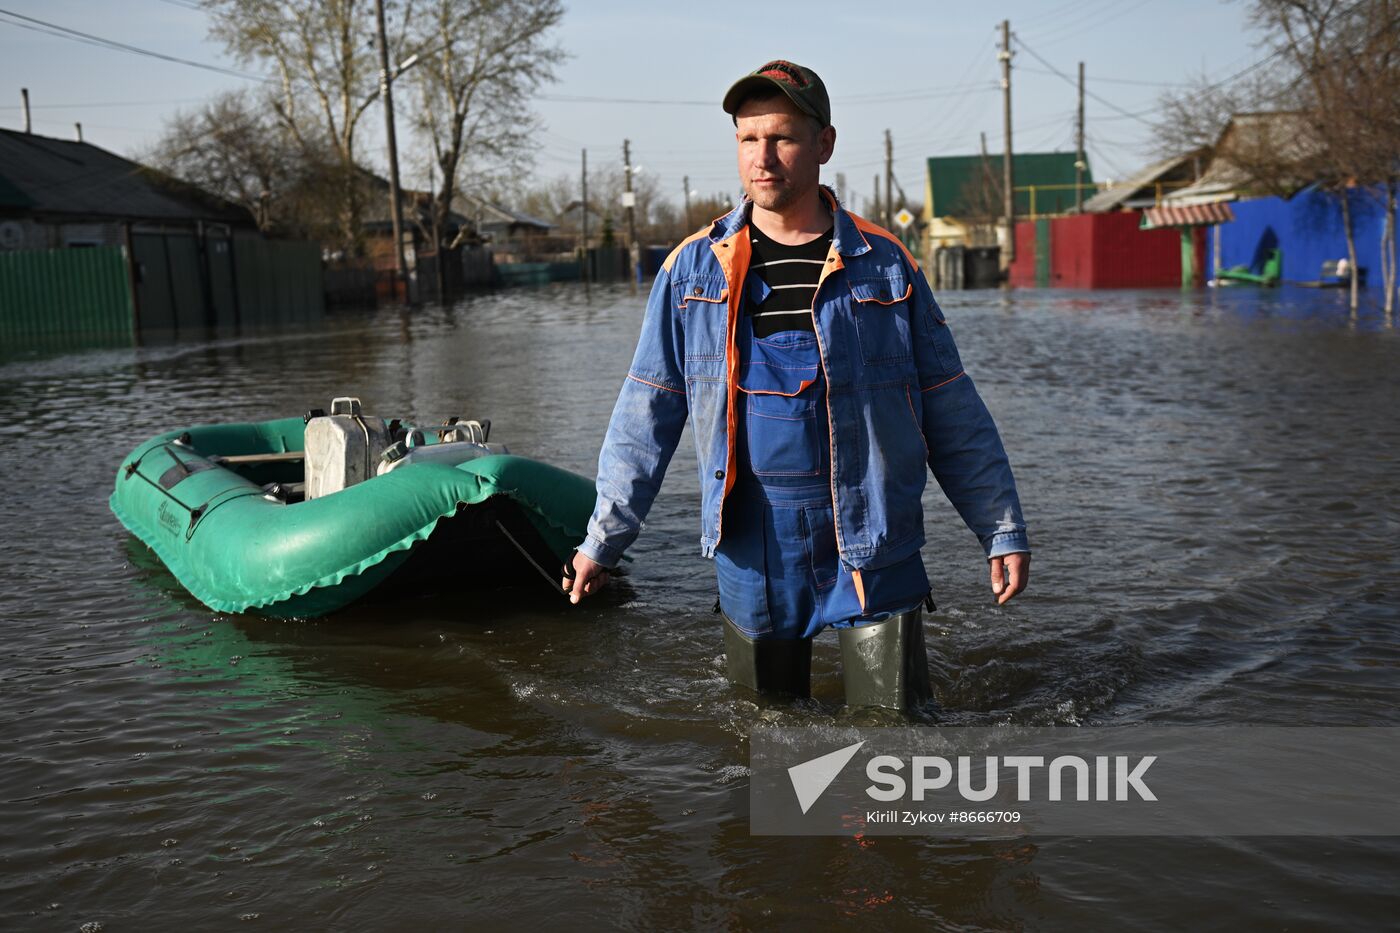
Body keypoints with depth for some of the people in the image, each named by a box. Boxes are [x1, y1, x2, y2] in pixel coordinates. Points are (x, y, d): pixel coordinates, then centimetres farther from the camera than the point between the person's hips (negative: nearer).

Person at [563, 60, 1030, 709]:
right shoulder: (691, 270, 3)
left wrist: (1003, 531, 5)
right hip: (752, 552, 1)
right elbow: (646, 416, 7)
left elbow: (955, 418, 6)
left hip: (873, 546, -1)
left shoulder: (885, 265, 1)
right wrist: (602, 540, 5)